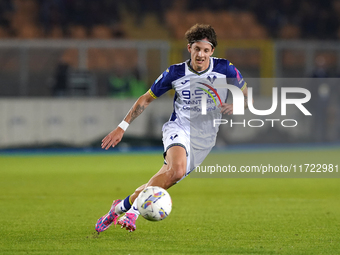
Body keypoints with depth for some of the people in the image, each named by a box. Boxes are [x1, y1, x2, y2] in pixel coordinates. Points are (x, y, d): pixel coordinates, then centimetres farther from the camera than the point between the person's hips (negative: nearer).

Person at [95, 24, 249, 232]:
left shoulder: (225, 69, -4)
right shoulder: (175, 73, -4)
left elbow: (247, 96, 8)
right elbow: (146, 99, 7)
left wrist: (235, 106, -14)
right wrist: (122, 127, 2)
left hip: (205, 139, 2)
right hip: (179, 128, -2)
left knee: (168, 177, -2)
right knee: (177, 169, -32)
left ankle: (122, 206, 20)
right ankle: (133, 211, -25)